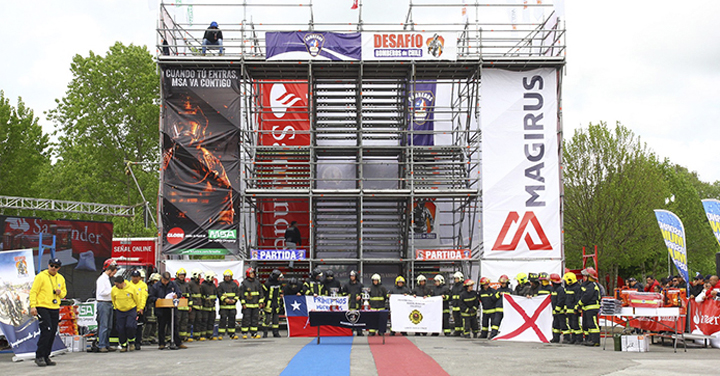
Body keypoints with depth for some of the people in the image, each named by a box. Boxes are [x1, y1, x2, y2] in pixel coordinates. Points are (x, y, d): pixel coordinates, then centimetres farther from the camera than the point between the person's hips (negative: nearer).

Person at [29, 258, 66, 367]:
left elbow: (64, 292, 23)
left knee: (52, 333, 4)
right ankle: (39, 357, -8)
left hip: (55, 309, 6)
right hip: (42, 308, -6)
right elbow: (33, 291, -6)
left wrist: (60, 292, -2)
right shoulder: (41, 276, -4)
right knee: (46, 331, -15)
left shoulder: (61, 278, 13)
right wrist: (33, 306, -15)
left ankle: (46, 357, 12)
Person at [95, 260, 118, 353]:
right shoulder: (101, 279, -10)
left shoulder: (107, 279, 19)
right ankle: (101, 346, -10)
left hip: (109, 303, 10)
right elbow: (102, 292, -19)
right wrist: (112, 290, -11)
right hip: (103, 303, -10)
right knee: (103, 326, -11)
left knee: (108, 326, 10)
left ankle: (107, 345, 14)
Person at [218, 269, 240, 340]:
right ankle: (220, 334, -5)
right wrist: (226, 300, -17)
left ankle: (231, 334, 13)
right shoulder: (221, 284, 4)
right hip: (224, 306, -3)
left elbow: (238, 294, 9)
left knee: (232, 320, 6)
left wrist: (234, 300, -8)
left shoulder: (234, 284, 12)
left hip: (233, 306, 3)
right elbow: (220, 294, -5)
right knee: (223, 320, -8)